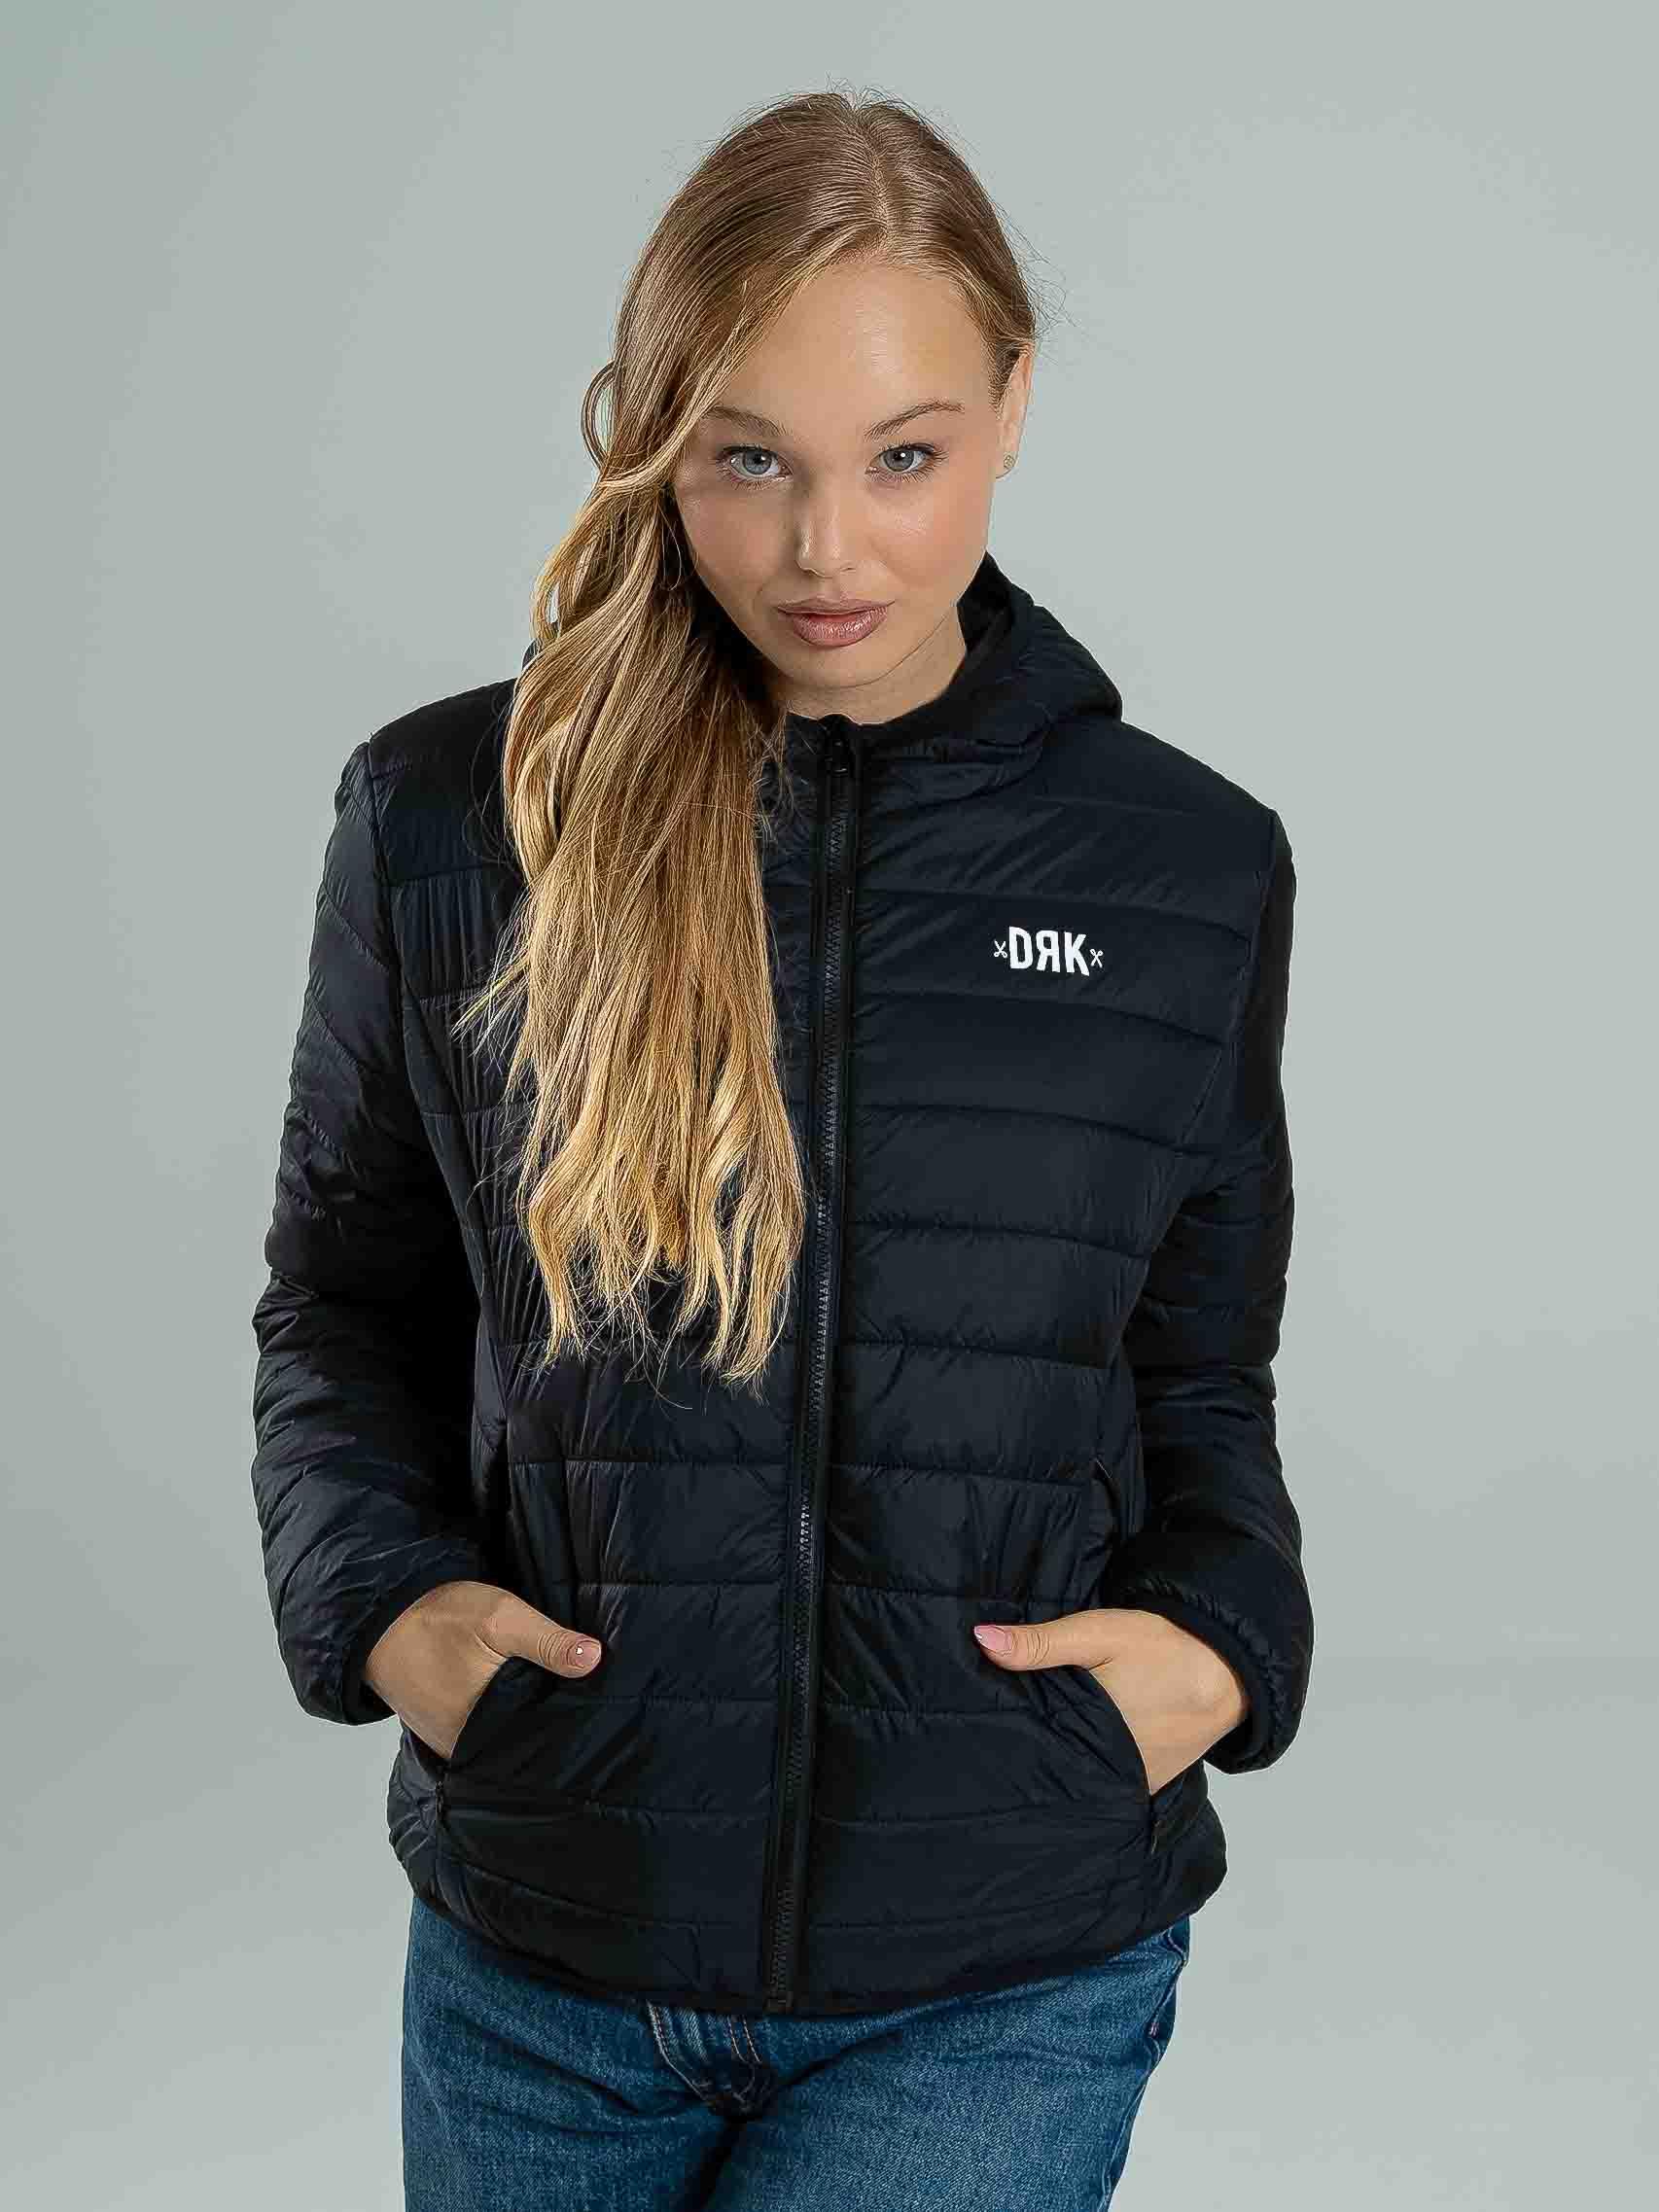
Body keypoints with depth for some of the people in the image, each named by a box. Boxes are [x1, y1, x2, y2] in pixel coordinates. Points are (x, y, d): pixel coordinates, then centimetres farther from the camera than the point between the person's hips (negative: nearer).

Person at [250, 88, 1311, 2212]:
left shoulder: (1187, 870, -1)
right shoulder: (450, 820, -4)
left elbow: (1202, 1377, 9)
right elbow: (344, 1299, 7)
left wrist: (1218, 1639, -9)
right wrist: (379, 1596, -10)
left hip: (1006, 1984, -1)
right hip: (536, 1956, 1)